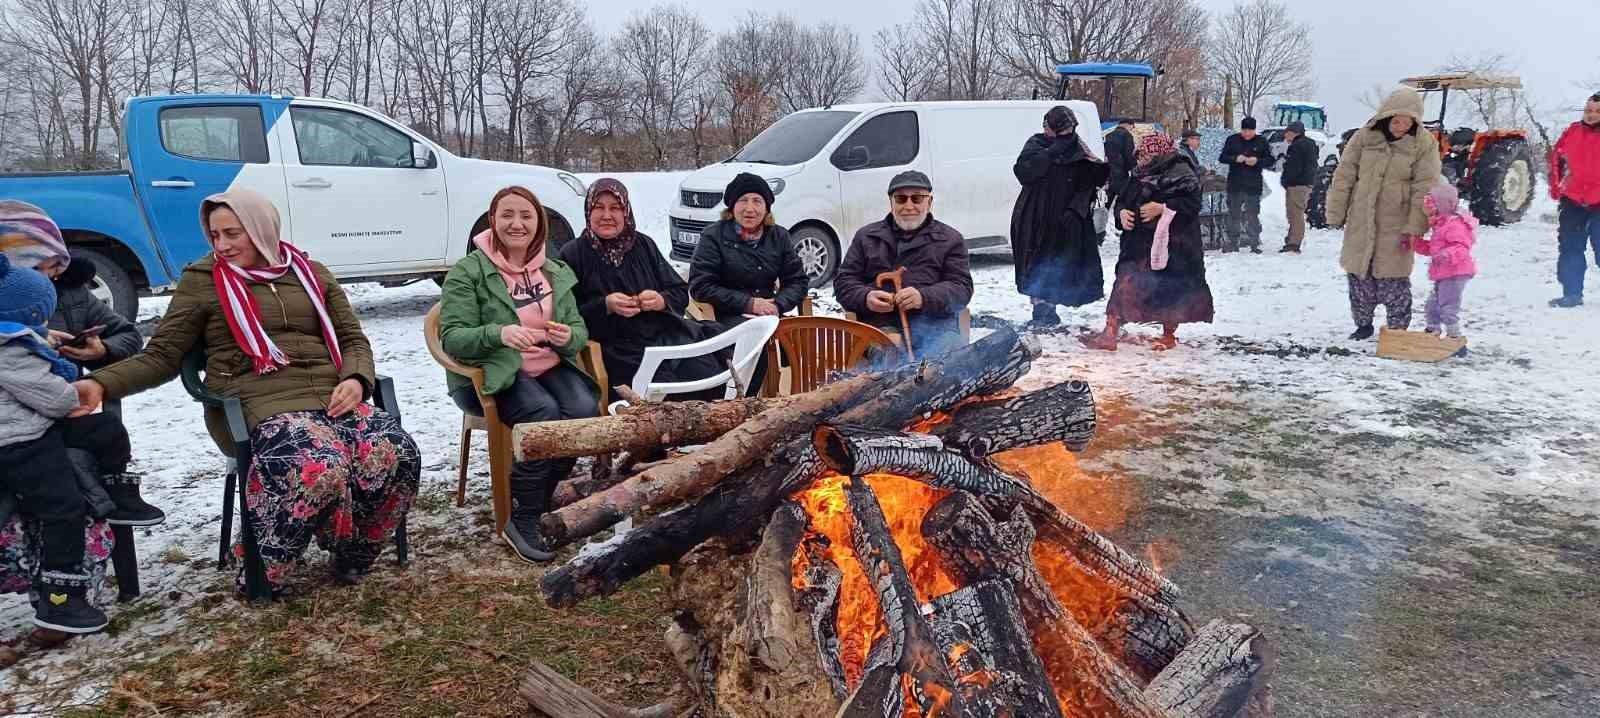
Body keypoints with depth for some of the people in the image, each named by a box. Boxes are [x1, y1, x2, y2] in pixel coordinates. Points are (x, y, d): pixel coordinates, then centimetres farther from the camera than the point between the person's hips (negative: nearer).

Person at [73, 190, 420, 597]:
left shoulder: (312, 275, 20)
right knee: (319, 470, -37)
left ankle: (352, 557, -2)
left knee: (398, 455, -27)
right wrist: (101, 384, -9)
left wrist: (356, 381, -5)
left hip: (331, 399, 4)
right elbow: (162, 356, 9)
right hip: (260, 406, -3)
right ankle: (264, 573, -12)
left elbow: (353, 340, 17)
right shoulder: (202, 280, 12)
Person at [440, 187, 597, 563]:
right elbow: (452, 337, -11)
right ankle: (521, 521, -17)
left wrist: (569, 336, -14)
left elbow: (580, 329, 12)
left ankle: (545, 503, -8)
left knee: (584, 411, -26)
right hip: (490, 374, -5)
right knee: (544, 413, -32)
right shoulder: (468, 272, -3)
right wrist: (498, 333, -31)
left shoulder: (556, 272, 13)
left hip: (550, 365, 5)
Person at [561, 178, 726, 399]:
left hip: (665, 334, 4)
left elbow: (680, 292, 15)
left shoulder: (644, 244, 15)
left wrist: (661, 301, -8)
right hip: (619, 349, -4)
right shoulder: (572, 255, 4)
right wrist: (605, 306, -15)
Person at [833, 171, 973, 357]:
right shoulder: (866, 236, 25)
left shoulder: (950, 239, 19)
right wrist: (865, 298, -4)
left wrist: (924, 298, -14)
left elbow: (962, 287, 7)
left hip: (933, 323, -1)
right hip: (880, 324, 2)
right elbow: (843, 281, 21)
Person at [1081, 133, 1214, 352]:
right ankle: (1110, 334, -4)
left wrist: (1162, 208, -22)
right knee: (1124, 284, -4)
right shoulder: (1139, 175, 13)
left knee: (1170, 289, 6)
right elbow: (1123, 200, 18)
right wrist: (1122, 212, -4)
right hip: (1139, 242, 5)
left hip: (1172, 244, -5)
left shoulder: (1182, 172, -7)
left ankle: (1169, 334, 25)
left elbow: (1192, 202, -15)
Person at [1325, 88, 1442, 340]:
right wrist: (1336, 214, 1)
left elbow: (1424, 189, -8)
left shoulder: (1424, 145, -5)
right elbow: (1344, 177, 3)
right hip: (1361, 222, 3)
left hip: (1396, 225, -2)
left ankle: (1398, 330, 14)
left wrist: (1414, 228, -15)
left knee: (1393, 279, -1)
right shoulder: (1364, 137, -1)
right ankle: (1363, 324, 27)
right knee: (1359, 275, 10)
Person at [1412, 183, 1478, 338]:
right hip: (1444, 274, 11)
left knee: (1448, 307, -11)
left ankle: (1454, 335, -5)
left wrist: (1448, 255, -42)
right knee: (1432, 305, 19)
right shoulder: (1441, 224, 17)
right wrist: (1415, 243, 20)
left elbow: (1462, 247, -26)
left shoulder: (1454, 223, -17)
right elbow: (1431, 248, 27)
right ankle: (1433, 331, 34)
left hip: (1455, 273, -11)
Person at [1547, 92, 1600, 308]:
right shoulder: (1573, 132, 6)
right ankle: (1572, 293, 16)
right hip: (1572, 201, 4)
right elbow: (1556, 159, 14)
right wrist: (1556, 188, 9)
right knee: (1570, 249, 8)